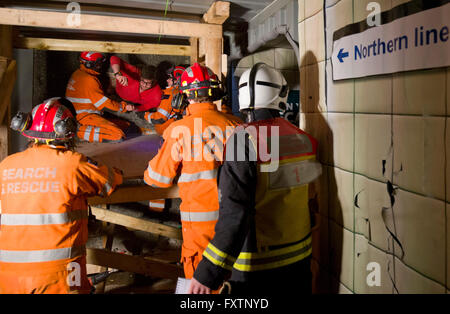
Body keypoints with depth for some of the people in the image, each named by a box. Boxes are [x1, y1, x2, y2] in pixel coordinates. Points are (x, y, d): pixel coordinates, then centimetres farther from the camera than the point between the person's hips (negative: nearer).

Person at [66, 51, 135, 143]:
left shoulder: (78, 74, 16)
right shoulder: (88, 79, -14)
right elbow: (103, 102, -11)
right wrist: (123, 106, 0)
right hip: (84, 115, -11)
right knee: (118, 135, -26)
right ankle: (80, 131, -18)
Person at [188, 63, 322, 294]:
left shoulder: (244, 139, -20)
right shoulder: (303, 139, -1)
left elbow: (235, 212, -26)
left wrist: (209, 273, -23)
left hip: (256, 268, -5)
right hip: (300, 258, 6)